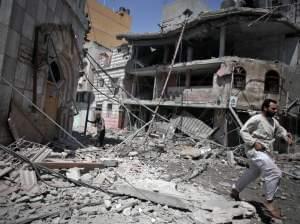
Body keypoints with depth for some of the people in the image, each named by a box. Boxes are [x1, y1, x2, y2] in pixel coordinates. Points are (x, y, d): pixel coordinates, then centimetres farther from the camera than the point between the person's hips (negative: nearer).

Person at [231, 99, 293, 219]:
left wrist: (286, 135, 1)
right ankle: (269, 202, 3)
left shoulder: (273, 121, 9)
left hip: (265, 152, 10)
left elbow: (280, 130, 23)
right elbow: (243, 131, -17)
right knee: (274, 173, -14)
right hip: (256, 151, -10)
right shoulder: (256, 119, -17)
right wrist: (254, 143, -24)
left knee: (253, 173, 22)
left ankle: (235, 190, 40)